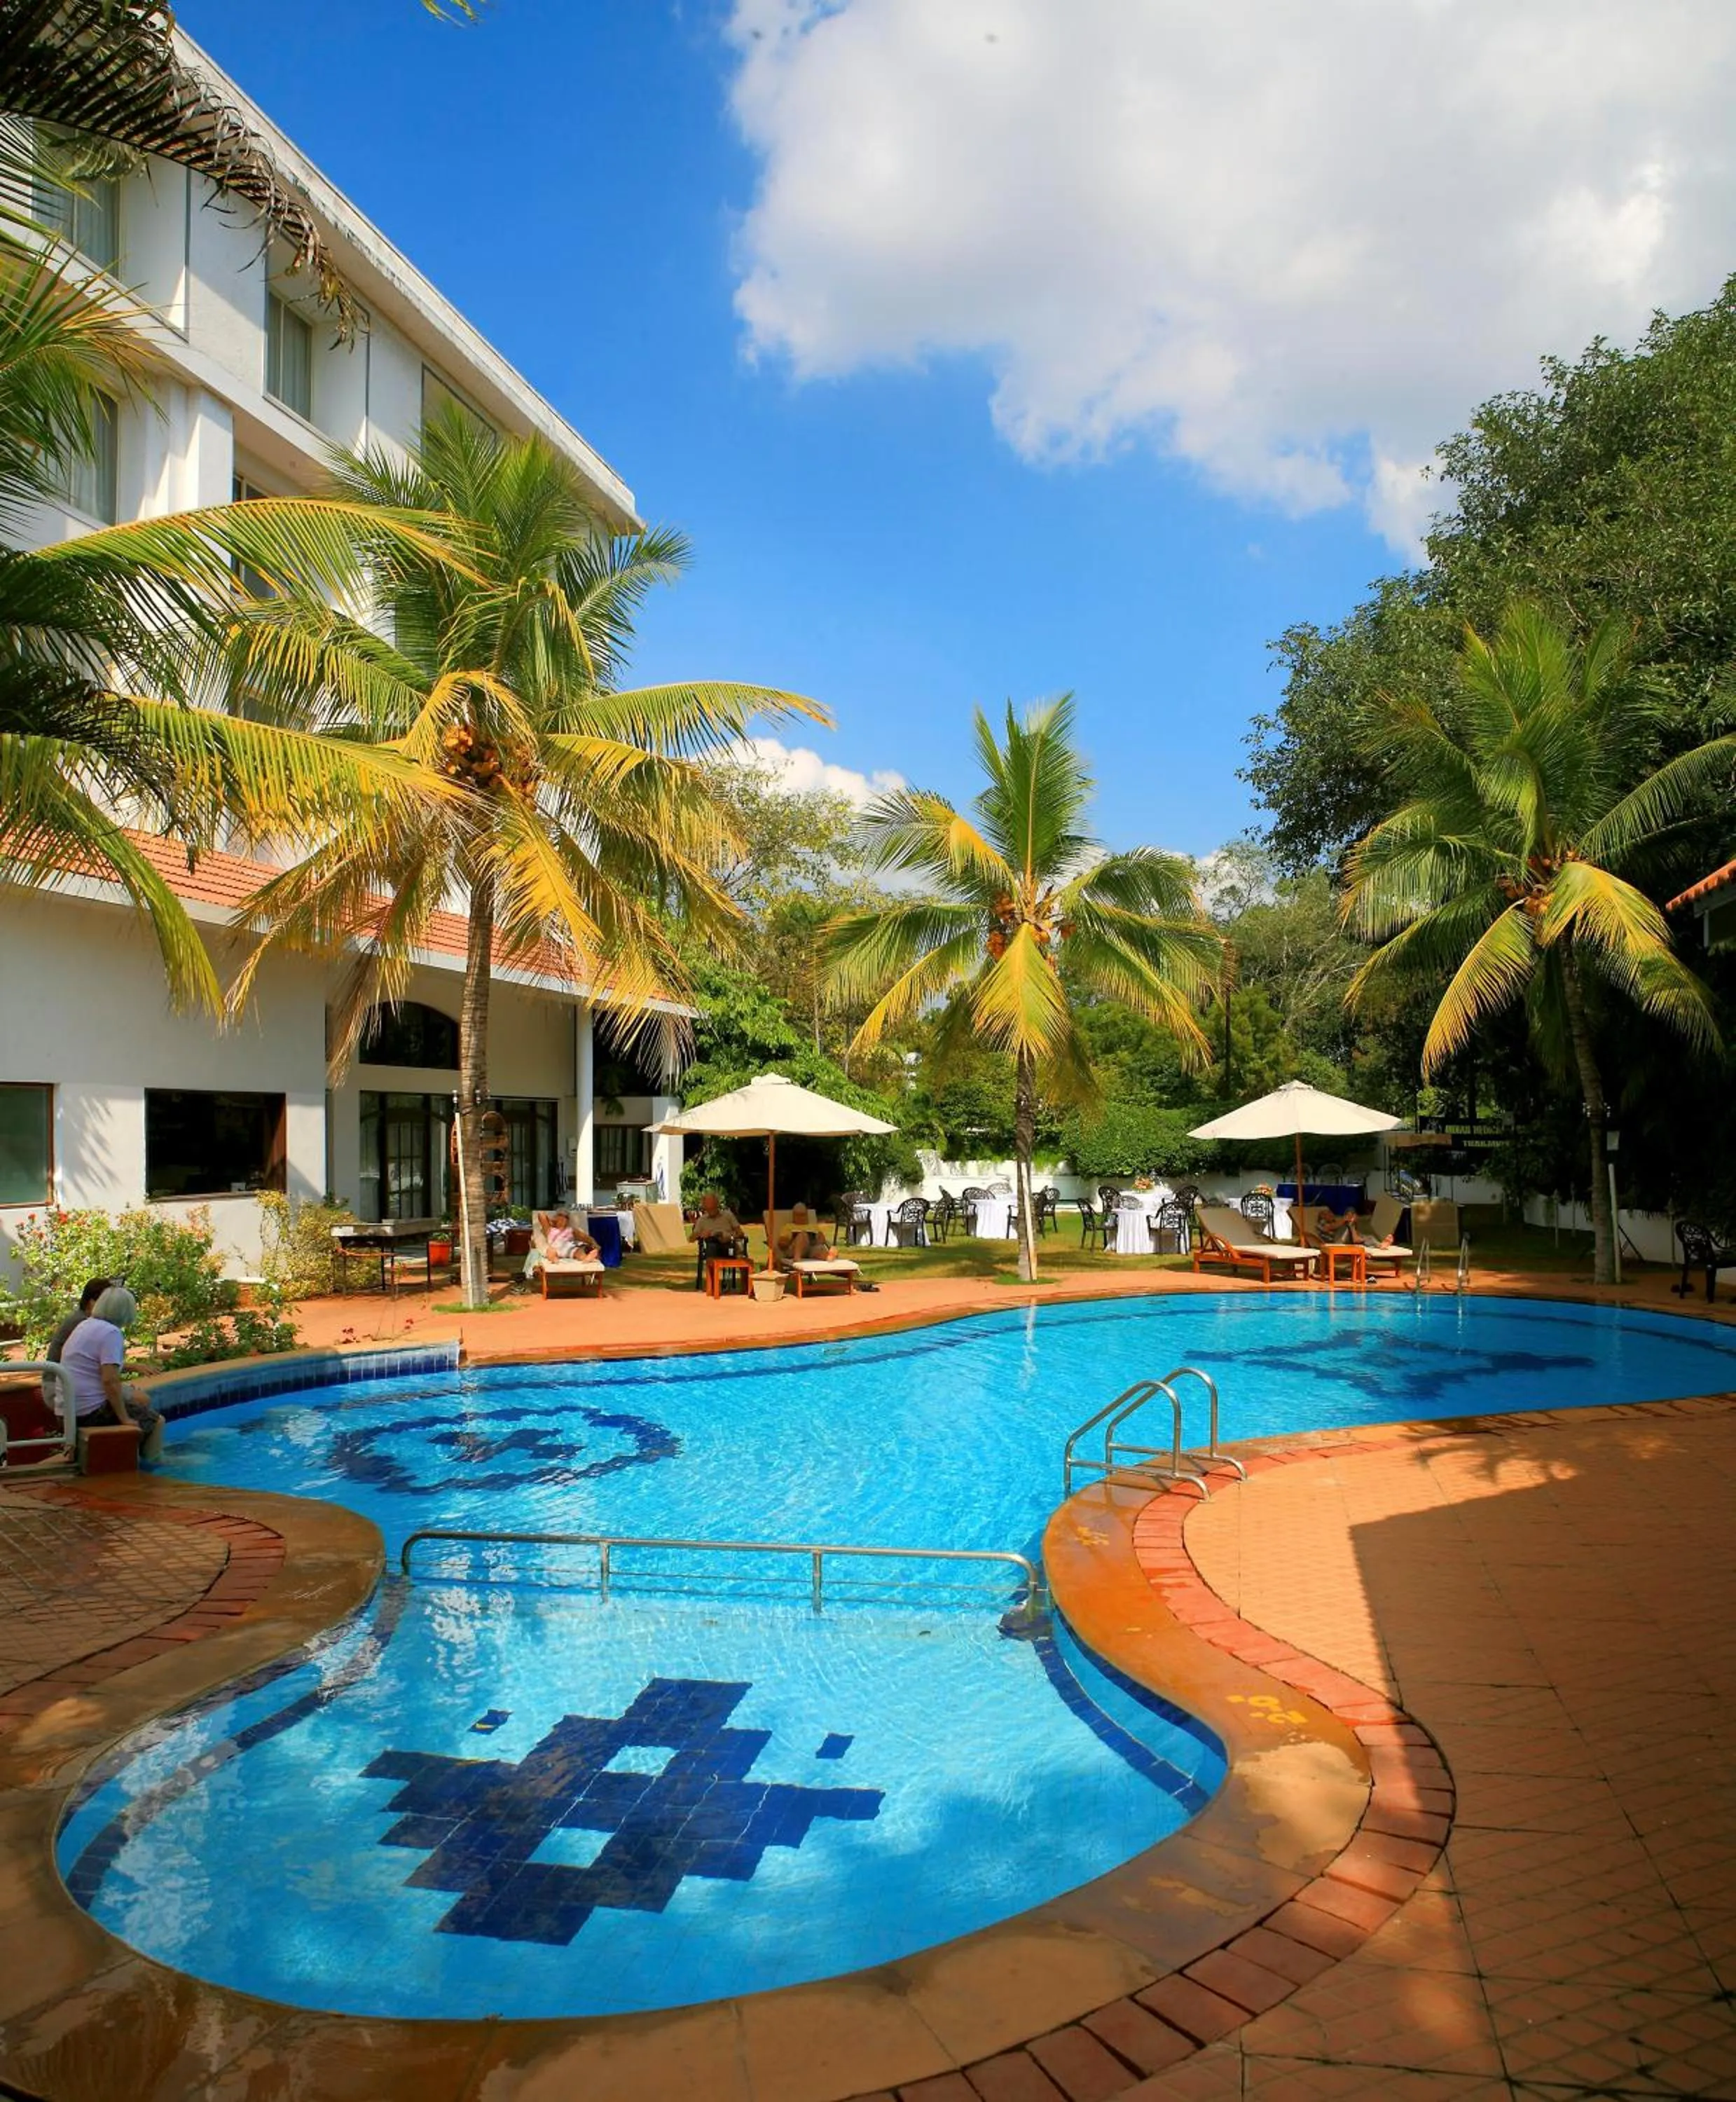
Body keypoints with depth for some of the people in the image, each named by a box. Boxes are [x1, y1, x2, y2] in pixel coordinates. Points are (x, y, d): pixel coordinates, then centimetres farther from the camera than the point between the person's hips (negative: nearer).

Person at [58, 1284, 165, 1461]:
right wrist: (125, 1419, -19)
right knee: (156, 1421, -1)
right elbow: (110, 1380, -25)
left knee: (142, 1400, 24)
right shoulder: (111, 1333, -18)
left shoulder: (85, 1325, 12)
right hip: (92, 1412, -10)